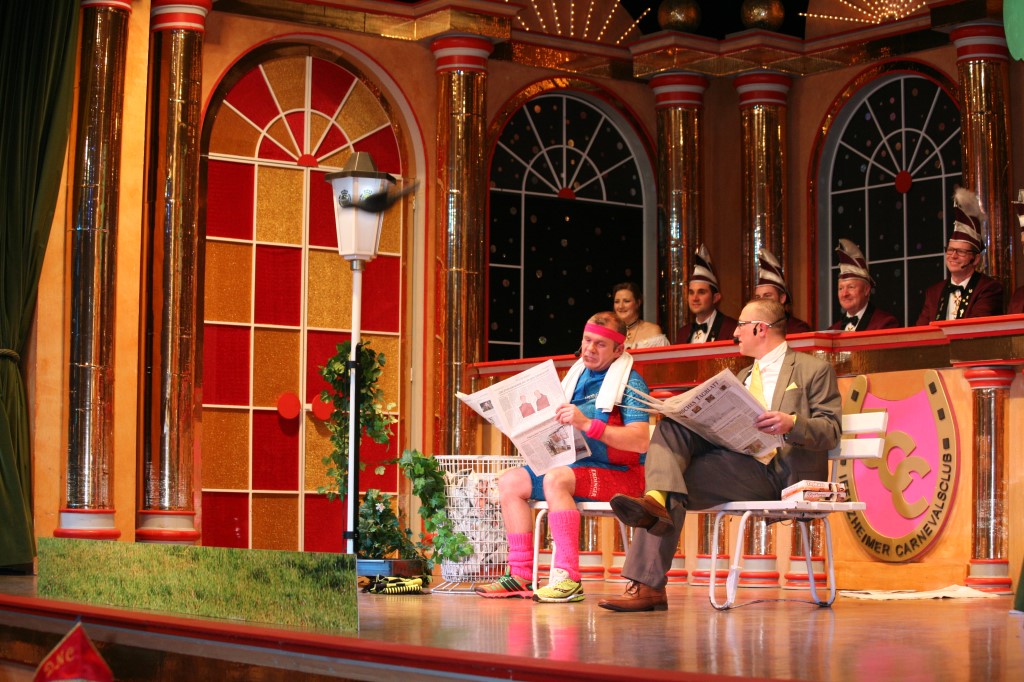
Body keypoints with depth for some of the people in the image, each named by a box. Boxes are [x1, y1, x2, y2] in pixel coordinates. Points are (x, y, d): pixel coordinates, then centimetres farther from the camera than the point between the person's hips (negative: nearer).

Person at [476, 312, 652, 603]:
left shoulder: (630, 382, -8)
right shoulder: (578, 376, 15)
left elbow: (641, 441, -23)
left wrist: (587, 424, -31)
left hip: (618, 473, -8)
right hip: (572, 465, 8)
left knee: (555, 478, -33)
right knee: (510, 481, -4)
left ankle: (569, 578, -35)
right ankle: (521, 576, -8)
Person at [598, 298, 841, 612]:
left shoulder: (815, 369, 7)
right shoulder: (744, 376, 30)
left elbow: (831, 433, -3)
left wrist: (791, 424, -22)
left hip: (781, 475, -7)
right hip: (736, 464, 7)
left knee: (682, 478, -25)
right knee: (672, 426, -14)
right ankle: (657, 501, -35)